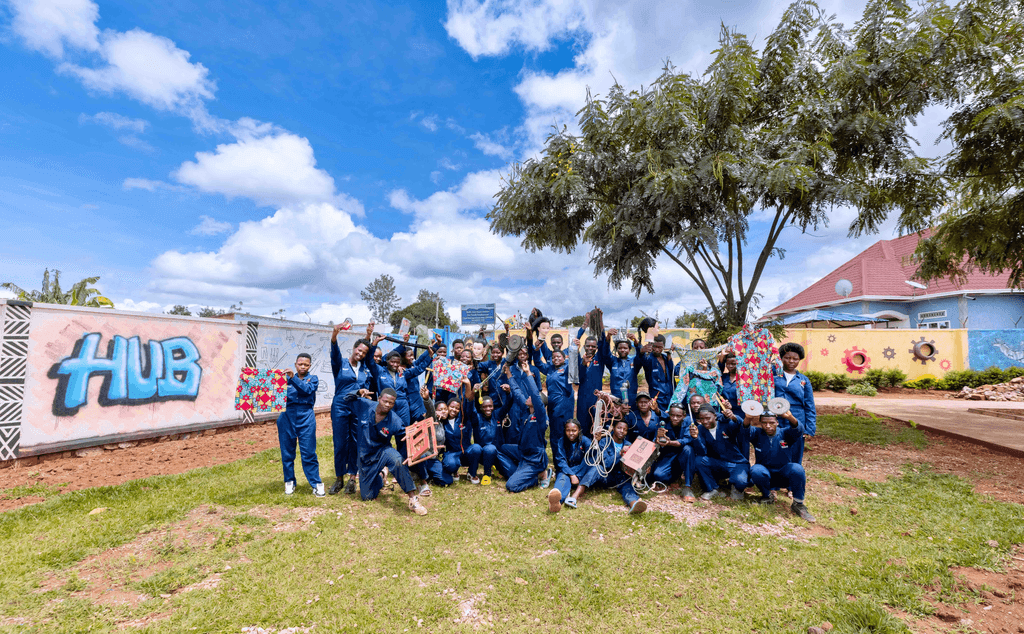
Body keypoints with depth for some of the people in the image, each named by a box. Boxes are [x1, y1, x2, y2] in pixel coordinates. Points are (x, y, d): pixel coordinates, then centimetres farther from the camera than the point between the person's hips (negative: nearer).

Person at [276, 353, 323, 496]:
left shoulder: (313, 378, 9)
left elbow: (308, 389, -10)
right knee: (287, 451, 8)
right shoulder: (287, 377, 13)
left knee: (308, 452, -3)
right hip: (287, 415, 2)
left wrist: (293, 378, -22)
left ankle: (317, 484, 4)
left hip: (306, 416, -2)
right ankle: (289, 482, 23)